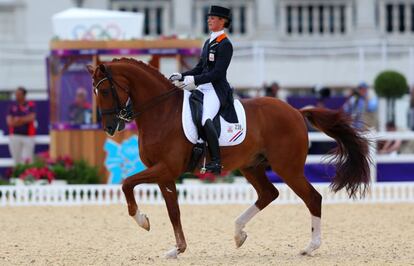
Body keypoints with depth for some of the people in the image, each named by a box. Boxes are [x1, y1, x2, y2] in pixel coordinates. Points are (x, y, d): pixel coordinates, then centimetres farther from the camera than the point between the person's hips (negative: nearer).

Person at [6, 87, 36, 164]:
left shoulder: (31, 105, 2)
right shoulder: (12, 107, 7)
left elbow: (31, 117, -13)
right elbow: (10, 122, -3)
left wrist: (19, 119, -8)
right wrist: (24, 120, -8)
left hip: (28, 137, -2)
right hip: (15, 136, 2)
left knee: (27, 160, -9)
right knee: (17, 160, 3)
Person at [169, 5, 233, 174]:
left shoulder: (225, 45, -10)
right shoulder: (208, 42, 18)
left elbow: (217, 73, -17)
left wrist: (195, 80, -23)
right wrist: (181, 76, 8)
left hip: (216, 89, -10)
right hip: (203, 87, 10)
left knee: (205, 119, -30)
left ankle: (216, 162, -28)